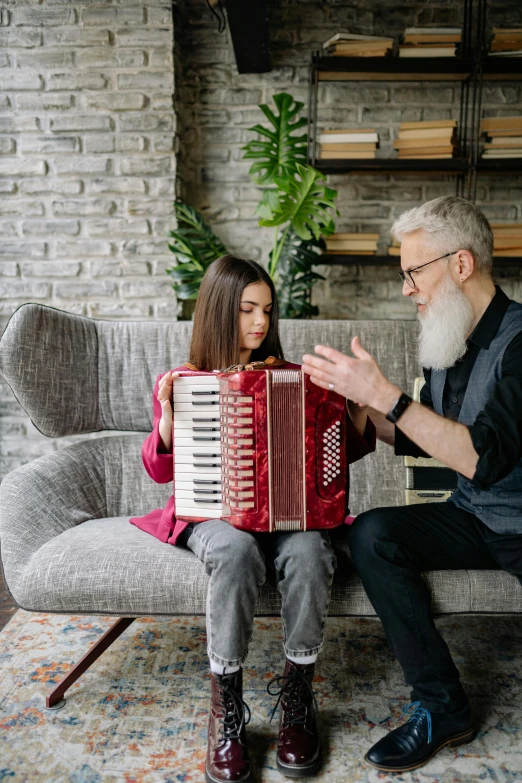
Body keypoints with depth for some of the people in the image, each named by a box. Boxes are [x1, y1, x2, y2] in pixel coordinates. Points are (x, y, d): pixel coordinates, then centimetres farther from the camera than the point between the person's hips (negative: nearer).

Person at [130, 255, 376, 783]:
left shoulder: (289, 379, 9)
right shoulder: (181, 382, 6)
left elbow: (339, 454, 12)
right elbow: (161, 471, 6)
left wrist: (359, 412, -7)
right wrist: (168, 419, -13)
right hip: (213, 514, -1)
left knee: (307, 552, -33)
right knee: (236, 550, -37)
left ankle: (296, 699, -11)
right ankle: (226, 710, -18)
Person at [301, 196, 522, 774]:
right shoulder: (445, 342, 6)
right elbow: (423, 441, 15)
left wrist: (383, 393, -30)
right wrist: (351, 403, 3)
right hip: (474, 519, 7)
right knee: (371, 534, -15)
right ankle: (441, 708, -7)